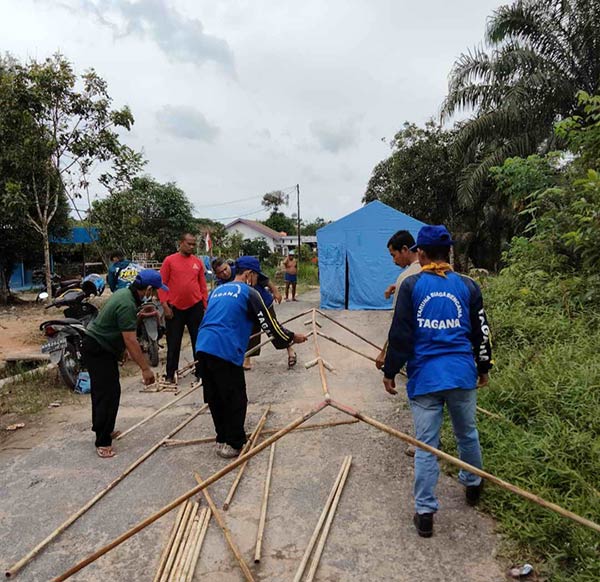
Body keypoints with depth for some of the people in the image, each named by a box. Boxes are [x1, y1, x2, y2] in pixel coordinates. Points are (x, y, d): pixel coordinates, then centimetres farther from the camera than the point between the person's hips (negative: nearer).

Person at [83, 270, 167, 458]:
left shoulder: (125, 293, 3)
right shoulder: (127, 305, -28)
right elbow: (130, 340, -29)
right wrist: (145, 368, -27)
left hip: (100, 347, 11)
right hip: (98, 351, -11)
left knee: (102, 390, 19)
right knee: (109, 393, -10)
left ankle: (102, 429, 33)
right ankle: (103, 442, -4)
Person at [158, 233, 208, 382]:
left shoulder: (198, 262, 6)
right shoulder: (169, 261, -1)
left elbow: (203, 285, 9)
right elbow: (162, 284, -2)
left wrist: (205, 305, 6)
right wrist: (165, 305, -9)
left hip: (195, 307, 2)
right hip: (175, 308, -2)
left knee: (199, 340, 9)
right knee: (173, 342, 8)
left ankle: (200, 371, 20)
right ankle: (170, 374, 19)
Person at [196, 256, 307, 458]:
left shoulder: (218, 290, 22)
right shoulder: (249, 293, 1)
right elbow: (269, 323, 0)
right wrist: (293, 337, 15)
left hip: (202, 347, 8)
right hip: (225, 351, -8)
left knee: (214, 397, 18)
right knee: (235, 400, 7)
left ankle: (222, 439, 30)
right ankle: (233, 444, 16)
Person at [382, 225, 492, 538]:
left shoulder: (411, 285, -5)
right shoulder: (468, 286, 2)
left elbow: (400, 334, -7)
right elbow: (481, 332, 9)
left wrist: (389, 372, 2)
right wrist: (483, 368, 23)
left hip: (424, 377, -2)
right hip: (462, 374, 3)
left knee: (426, 445, 5)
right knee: (467, 434, 23)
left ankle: (424, 512, 14)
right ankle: (473, 485, 45)